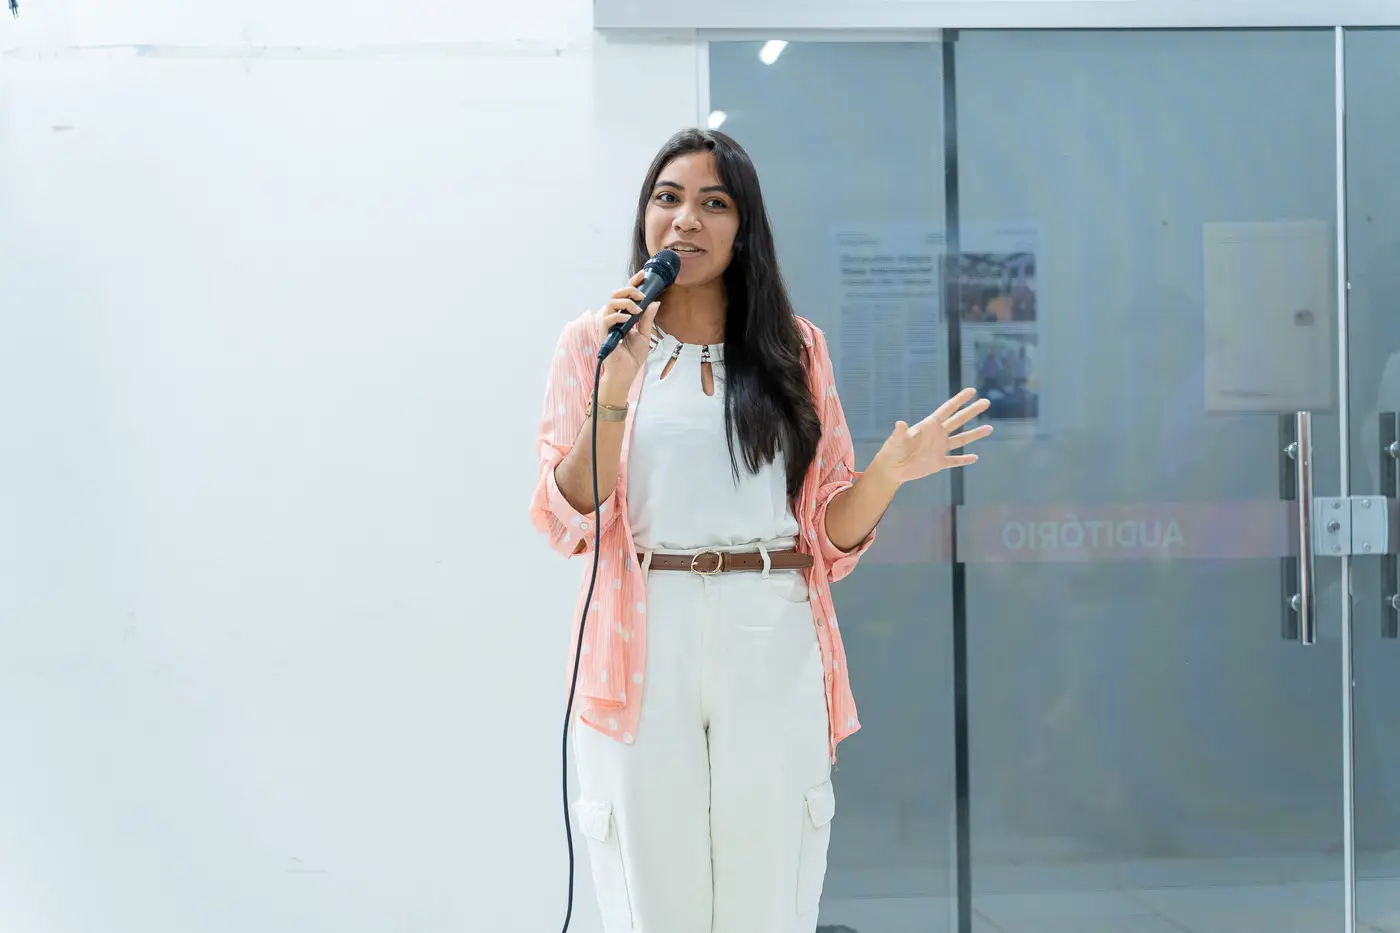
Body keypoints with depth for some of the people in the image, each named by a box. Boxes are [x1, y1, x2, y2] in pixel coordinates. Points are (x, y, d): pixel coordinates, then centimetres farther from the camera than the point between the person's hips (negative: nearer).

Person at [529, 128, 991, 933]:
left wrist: (888, 474, -10)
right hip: (644, 657, -1)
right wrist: (614, 390, -14)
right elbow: (568, 521, -3)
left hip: (772, 657, 1)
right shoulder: (593, 342, 7)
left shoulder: (794, 347, 11)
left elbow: (832, 534, 10)